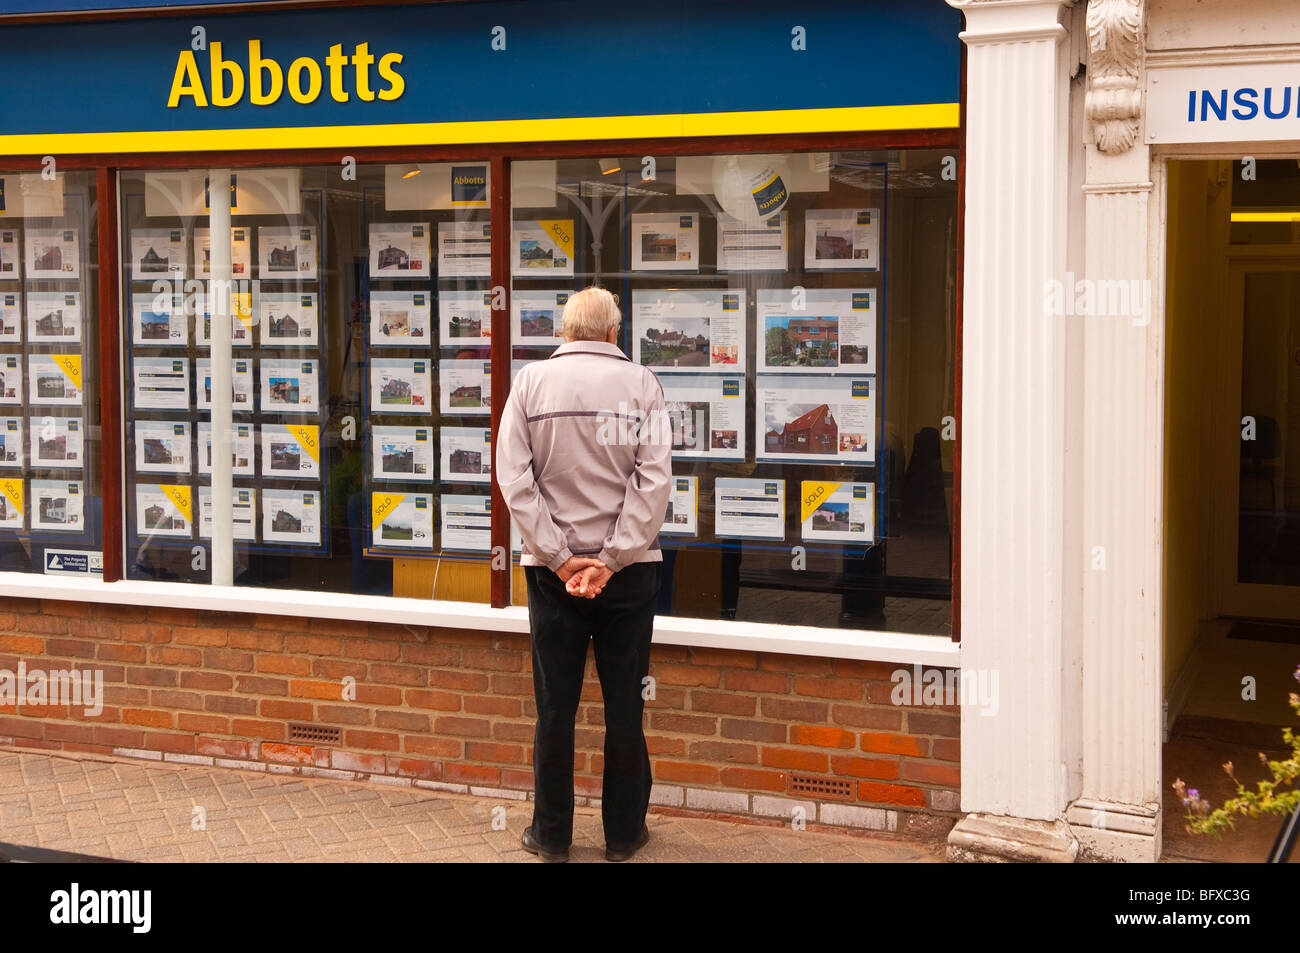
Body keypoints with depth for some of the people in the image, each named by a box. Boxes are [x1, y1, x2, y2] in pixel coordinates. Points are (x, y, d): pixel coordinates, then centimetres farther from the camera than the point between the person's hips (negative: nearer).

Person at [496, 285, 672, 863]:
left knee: (555, 706, 8)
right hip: (629, 571, 0)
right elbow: (654, 478, -10)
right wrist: (613, 559, -10)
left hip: (552, 570, 1)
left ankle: (551, 835, 17)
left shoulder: (530, 382, 0)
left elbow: (513, 476, -6)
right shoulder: (641, 383, -2)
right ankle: (623, 833, 18)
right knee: (624, 705, 8)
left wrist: (559, 557, -6)